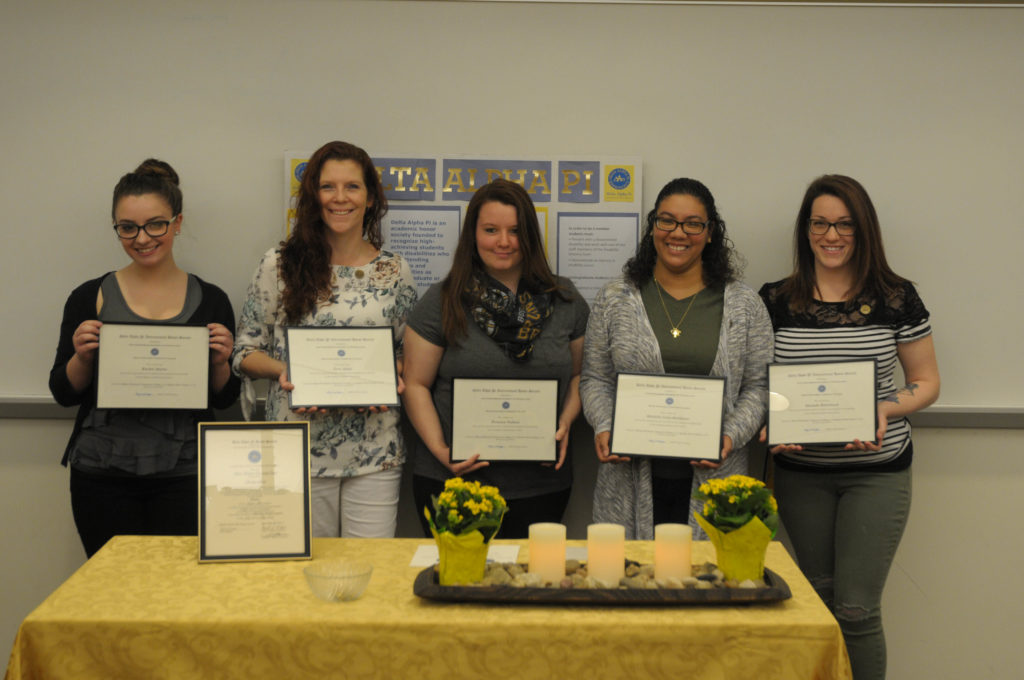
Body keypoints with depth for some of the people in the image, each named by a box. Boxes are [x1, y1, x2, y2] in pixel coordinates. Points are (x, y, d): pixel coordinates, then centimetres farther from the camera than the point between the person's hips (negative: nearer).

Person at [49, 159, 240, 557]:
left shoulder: (210, 301, 4)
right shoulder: (91, 298, 4)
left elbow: (224, 399, 8)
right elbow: (64, 394, 6)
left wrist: (220, 362, -10)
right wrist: (82, 356, -12)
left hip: (183, 475, 0)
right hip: (102, 475, 0)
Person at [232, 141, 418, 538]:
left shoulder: (395, 272, 7)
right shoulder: (279, 265, 2)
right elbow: (245, 351, 5)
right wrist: (281, 370, -14)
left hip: (375, 451, 1)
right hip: (299, 449, -1)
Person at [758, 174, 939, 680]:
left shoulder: (896, 298, -2)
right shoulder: (775, 301, 1)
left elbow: (927, 382, 4)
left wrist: (885, 410, -15)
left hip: (877, 471, -2)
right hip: (800, 473, 2)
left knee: (856, 608, -6)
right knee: (818, 599, 12)